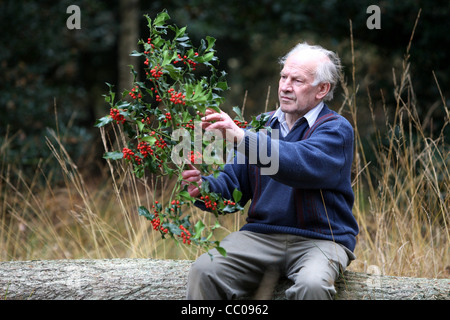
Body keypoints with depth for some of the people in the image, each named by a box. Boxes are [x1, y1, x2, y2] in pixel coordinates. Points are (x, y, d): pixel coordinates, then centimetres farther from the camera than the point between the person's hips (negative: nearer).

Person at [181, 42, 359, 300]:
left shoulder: (336, 129, -3)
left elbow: (301, 163, -25)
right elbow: (233, 185, 12)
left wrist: (242, 138, -33)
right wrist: (203, 186, -11)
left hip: (320, 238, -4)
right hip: (261, 234, 4)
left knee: (312, 285, -36)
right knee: (203, 271, -21)